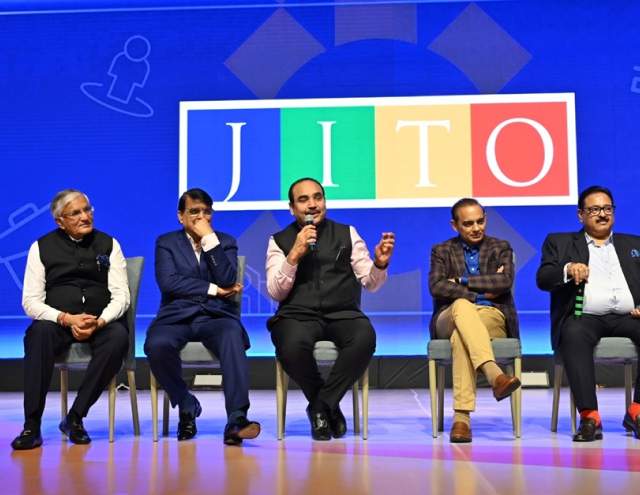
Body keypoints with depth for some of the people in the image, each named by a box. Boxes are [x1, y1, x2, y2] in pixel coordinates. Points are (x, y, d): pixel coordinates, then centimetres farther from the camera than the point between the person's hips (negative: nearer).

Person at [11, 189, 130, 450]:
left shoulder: (108, 244, 8)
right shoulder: (42, 247, 6)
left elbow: (121, 296, 2)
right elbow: (31, 301, -1)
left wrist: (99, 322, -19)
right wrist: (66, 319, -19)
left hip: (101, 322, 1)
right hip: (58, 322, 0)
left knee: (118, 337, -33)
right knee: (39, 333, -35)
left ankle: (75, 418, -23)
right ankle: (32, 426, -31)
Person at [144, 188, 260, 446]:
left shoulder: (225, 241, 14)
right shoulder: (166, 242, 12)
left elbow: (227, 280, -5)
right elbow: (168, 282, -5)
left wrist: (209, 238, -8)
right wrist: (213, 289, -6)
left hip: (215, 316, 0)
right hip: (177, 316, 0)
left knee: (233, 336, -35)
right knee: (157, 345, -33)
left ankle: (236, 419, -41)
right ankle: (187, 405, -6)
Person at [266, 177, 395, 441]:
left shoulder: (347, 234, 14)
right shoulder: (280, 240, 12)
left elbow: (370, 283, 9)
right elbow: (275, 292, 1)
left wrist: (380, 264, -14)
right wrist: (294, 255, -13)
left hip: (342, 314, 1)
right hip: (297, 315, -1)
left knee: (365, 338, -33)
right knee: (292, 346, -36)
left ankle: (321, 405, -12)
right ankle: (330, 406, -5)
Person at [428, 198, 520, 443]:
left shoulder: (501, 247, 15)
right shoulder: (441, 251, 14)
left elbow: (505, 281, -5)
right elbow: (436, 287, -6)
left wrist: (462, 280, -5)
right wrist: (481, 293, -9)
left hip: (492, 319, 0)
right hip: (451, 319, 0)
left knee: (461, 336, -37)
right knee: (462, 304, -39)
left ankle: (462, 417, -45)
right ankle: (494, 375, -57)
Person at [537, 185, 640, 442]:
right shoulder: (559, 242, 20)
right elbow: (542, 279, 4)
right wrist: (568, 269, -17)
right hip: (584, 317, -2)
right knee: (574, 334, -37)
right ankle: (589, 417, -37)